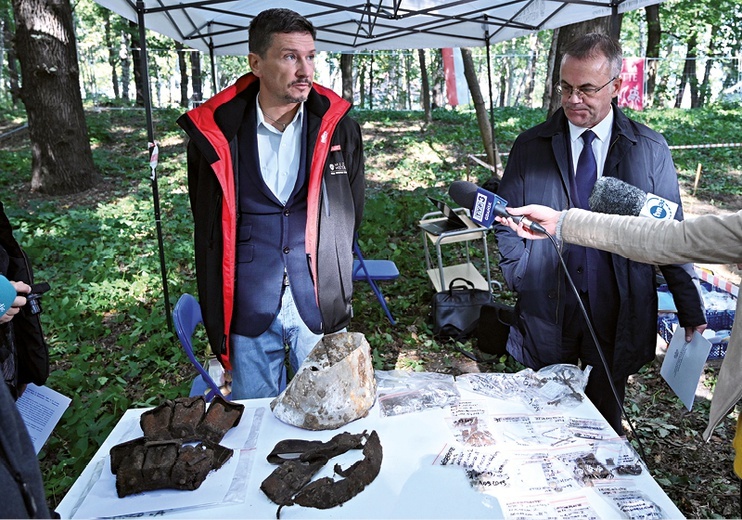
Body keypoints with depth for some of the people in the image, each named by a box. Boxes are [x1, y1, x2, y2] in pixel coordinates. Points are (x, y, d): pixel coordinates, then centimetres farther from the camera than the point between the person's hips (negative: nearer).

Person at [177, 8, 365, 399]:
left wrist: (329, 278, 8)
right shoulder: (215, 132, -4)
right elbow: (207, 232, 5)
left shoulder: (339, 128, -2)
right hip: (248, 308, 0)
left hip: (320, 306, 1)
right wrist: (215, 319, 6)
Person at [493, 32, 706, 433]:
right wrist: (522, 279, -6)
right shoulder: (530, 147, 1)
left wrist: (691, 313, 0)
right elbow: (507, 223, 5)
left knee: (605, 422, 15)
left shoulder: (650, 150, 0)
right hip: (546, 311, 1)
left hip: (617, 315, 0)